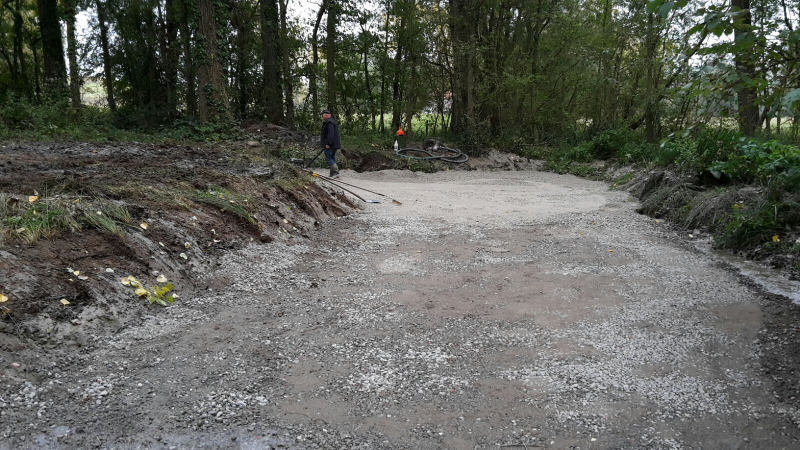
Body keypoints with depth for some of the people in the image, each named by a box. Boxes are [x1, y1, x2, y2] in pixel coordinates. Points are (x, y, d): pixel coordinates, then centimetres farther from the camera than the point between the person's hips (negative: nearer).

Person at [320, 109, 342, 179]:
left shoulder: (329, 123, -14)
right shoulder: (330, 122, 21)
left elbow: (330, 134, -25)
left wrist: (328, 143, -27)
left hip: (330, 145, -11)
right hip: (334, 145, 11)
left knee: (328, 158, -10)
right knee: (332, 158, 11)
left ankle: (336, 172, -17)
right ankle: (333, 174, 12)